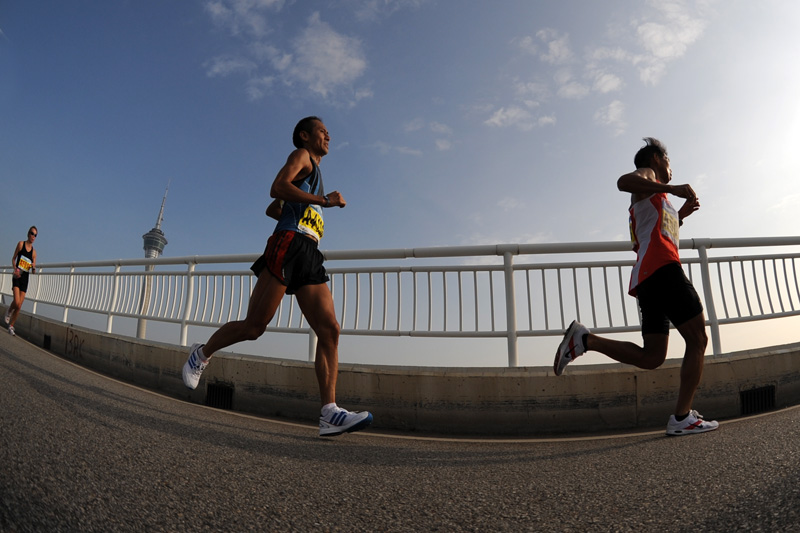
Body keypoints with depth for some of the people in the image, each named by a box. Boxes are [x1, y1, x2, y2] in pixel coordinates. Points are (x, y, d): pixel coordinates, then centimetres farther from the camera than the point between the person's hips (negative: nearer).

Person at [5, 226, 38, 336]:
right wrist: (15, 269, -11)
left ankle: (11, 326, 18)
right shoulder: (21, 244, 1)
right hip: (17, 277, -2)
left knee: (19, 306, 1)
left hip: (25, 278, 3)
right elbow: (13, 258, 6)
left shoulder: (34, 252, 6)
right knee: (16, 302, -18)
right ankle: (9, 311, 16)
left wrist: (34, 268, -14)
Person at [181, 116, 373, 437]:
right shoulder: (301, 156, 8)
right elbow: (278, 187, -13)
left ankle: (329, 414, -16)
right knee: (254, 326, -7)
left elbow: (272, 209, 36)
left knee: (329, 330, -9)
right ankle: (202, 354, 22)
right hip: (289, 245, -8)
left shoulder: (313, 173, 34)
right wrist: (324, 201, -12)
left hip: (310, 256, 8)